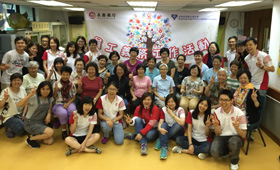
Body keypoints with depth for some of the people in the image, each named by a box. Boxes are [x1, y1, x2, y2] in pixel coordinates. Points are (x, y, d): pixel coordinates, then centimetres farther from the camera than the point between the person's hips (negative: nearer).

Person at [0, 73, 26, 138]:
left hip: (20, 114, 6)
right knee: (20, 128, -28)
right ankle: (9, 129, 4)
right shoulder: (6, 91, -15)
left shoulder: (23, 89, 0)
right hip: (8, 116, -6)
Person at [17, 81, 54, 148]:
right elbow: (19, 105, -32)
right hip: (30, 123, -6)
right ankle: (30, 139, -2)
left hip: (42, 122, 6)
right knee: (50, 132, -26)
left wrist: (49, 114, -9)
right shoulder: (34, 97, -21)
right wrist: (30, 95, -43)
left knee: (50, 141, -9)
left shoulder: (49, 97, -1)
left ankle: (35, 135, 19)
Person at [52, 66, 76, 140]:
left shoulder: (72, 84, 5)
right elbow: (54, 98, 1)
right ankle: (64, 131, -10)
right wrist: (56, 90, -18)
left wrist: (68, 104, -12)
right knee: (63, 113, -34)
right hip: (58, 104, -1)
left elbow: (73, 97, 6)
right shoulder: (56, 84, 0)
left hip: (69, 103, 1)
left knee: (72, 111, -34)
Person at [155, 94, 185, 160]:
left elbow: (182, 123, -31)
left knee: (177, 125, -33)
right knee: (164, 124, -30)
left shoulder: (180, 110, -13)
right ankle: (164, 148, -40)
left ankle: (160, 140, -22)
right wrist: (160, 128, -38)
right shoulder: (164, 109, -4)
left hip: (177, 132, -1)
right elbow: (161, 122, -15)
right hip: (166, 130, 2)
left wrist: (171, 113, -24)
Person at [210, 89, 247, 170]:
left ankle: (234, 161, -3)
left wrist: (236, 127, -33)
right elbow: (218, 133, -3)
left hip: (236, 136, -2)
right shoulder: (217, 112, -5)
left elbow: (243, 135, -12)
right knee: (214, 152, -26)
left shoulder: (239, 113, -13)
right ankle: (229, 150, 11)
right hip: (222, 136, 2)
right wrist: (216, 125, -25)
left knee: (233, 142, -38)